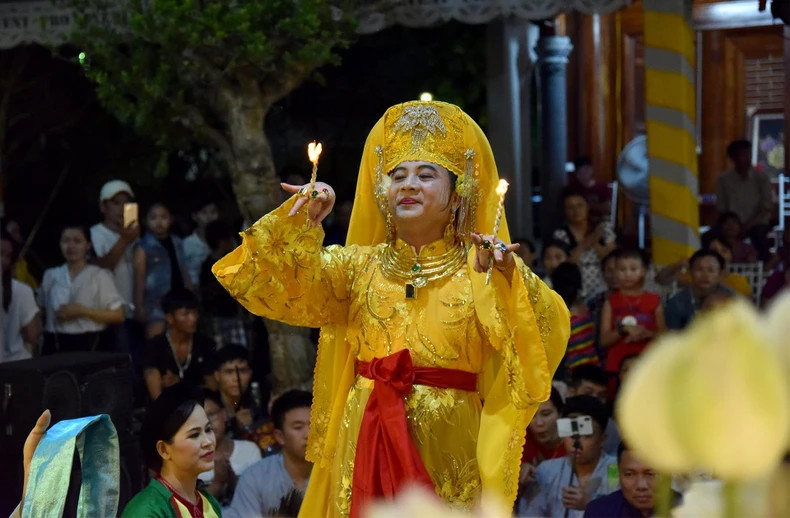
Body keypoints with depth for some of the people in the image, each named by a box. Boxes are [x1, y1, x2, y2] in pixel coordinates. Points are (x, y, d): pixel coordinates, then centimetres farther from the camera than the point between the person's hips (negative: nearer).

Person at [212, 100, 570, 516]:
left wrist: (510, 277, -30)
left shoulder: (479, 269, 1)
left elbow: (545, 334, -14)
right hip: (366, 441, 2)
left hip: (448, 447, -2)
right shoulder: (359, 264, 11)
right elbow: (293, 289, -4)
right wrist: (302, 225, -17)